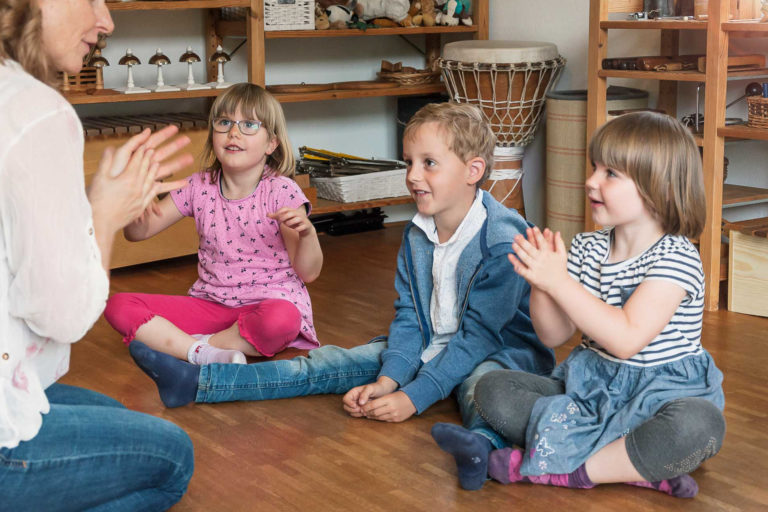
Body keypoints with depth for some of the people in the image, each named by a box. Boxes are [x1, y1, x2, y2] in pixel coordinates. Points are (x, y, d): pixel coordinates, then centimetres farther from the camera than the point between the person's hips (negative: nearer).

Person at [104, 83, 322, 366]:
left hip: (269, 302, -4)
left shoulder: (281, 192, -7)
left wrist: (307, 233, -29)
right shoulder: (199, 187, 4)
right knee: (118, 306, -14)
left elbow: (308, 273, -8)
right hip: (210, 303, 4)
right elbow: (138, 233, 8)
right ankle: (203, 354, -28)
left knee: (282, 318, -41)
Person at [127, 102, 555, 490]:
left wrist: (415, 396, -26)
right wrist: (388, 379, -16)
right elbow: (408, 315, 1)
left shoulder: (504, 240, -23)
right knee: (333, 363, -3)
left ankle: (483, 442, -75)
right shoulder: (417, 235, 1)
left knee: (482, 378, -42)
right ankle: (196, 382, -8)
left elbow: (479, 333, -24)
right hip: (432, 346, 6)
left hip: (505, 350, -6)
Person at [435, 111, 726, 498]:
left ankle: (569, 468, -24)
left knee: (699, 425, -39)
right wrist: (541, 281, -17)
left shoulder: (676, 258, -16)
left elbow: (627, 339, -28)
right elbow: (554, 335, 3)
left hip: (661, 391, -6)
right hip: (590, 386, 6)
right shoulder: (587, 248, 3)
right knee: (492, 389, -11)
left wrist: (558, 281, -28)